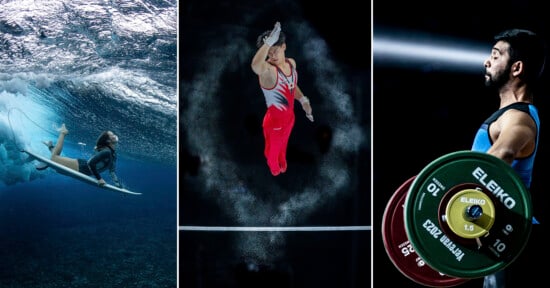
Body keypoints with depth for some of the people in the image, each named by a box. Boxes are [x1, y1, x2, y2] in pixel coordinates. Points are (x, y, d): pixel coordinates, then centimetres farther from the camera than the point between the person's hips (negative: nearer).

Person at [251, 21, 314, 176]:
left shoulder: (291, 63, -8)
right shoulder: (267, 69, -33)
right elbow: (255, 66, -61)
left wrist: (303, 100, 0)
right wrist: (268, 42, -58)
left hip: (289, 117, 7)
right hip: (274, 121, -7)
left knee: (283, 147, 36)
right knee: (273, 152, 22)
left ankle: (283, 167, 65)